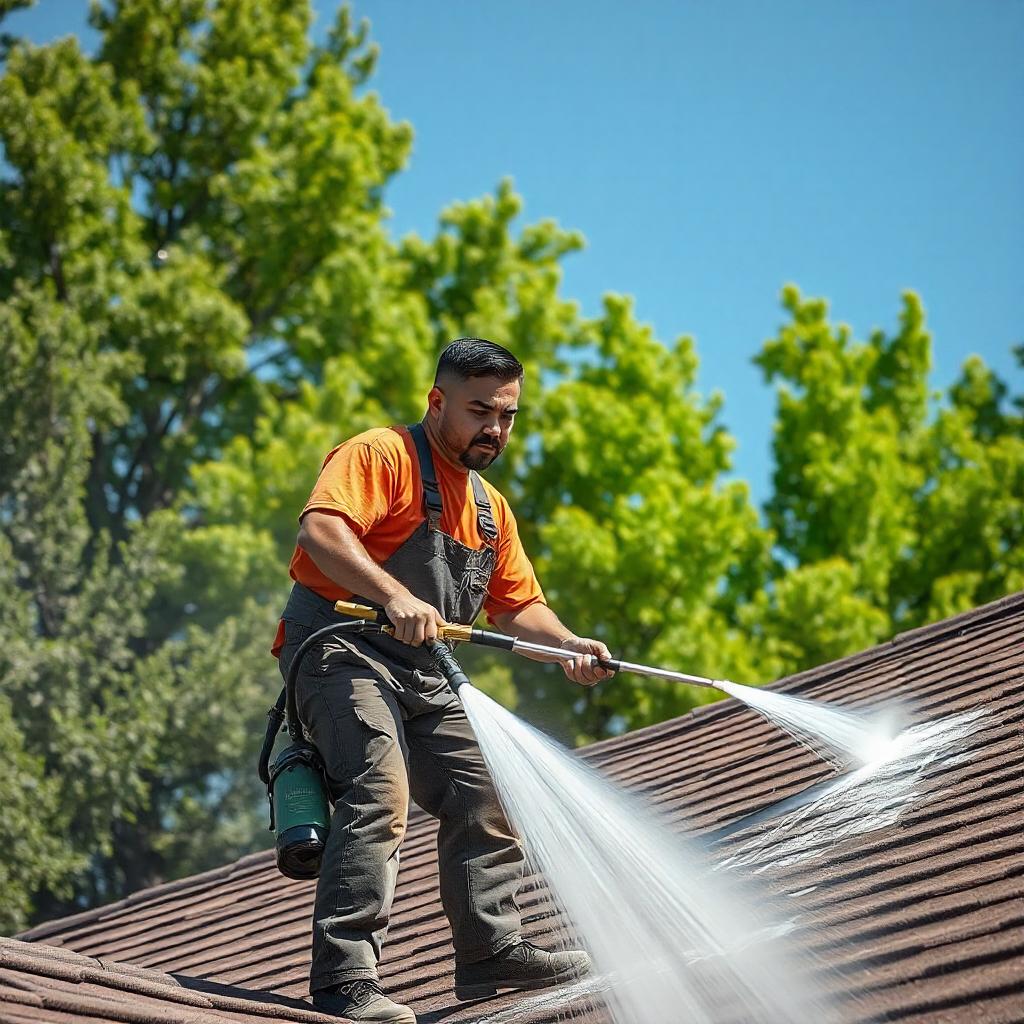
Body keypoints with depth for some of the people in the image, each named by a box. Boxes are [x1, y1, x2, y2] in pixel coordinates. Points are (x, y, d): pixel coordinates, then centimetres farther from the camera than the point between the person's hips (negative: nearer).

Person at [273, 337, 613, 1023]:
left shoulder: (490, 508, 22)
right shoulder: (381, 455, -6)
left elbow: (517, 606, 21)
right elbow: (320, 530, -23)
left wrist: (569, 645, 0)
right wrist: (395, 596, -35)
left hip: (422, 677, 9)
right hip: (342, 650, -9)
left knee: (485, 792, 8)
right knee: (381, 791, -25)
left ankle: (492, 949, 20)